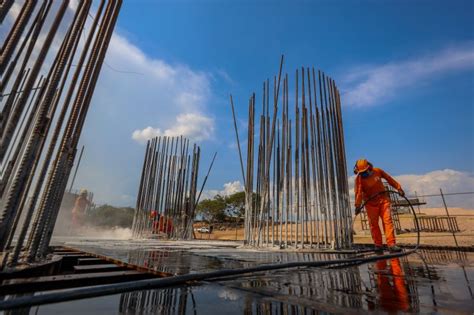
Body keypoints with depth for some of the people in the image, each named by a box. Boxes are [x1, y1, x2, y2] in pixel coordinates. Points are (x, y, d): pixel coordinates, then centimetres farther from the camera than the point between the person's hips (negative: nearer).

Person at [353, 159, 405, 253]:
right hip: (371, 203, -2)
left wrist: (398, 188, 15)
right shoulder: (359, 179, -13)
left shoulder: (378, 171, -3)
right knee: (373, 224, 1)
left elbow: (389, 179, 12)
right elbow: (358, 193, -20)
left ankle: (391, 244, -7)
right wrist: (358, 205, -26)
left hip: (383, 199, 2)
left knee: (387, 221, -7)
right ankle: (378, 245, 12)